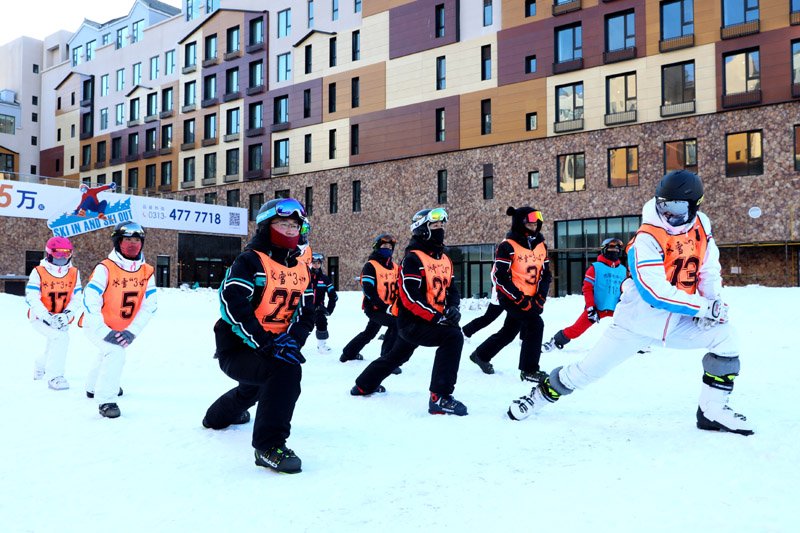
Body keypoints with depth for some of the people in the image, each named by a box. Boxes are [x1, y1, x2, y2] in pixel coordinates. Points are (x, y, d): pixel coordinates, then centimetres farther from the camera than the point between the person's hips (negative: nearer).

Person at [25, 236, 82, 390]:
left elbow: (76, 298, -4)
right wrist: (48, 317, -28)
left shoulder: (74, 273, -2)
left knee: (53, 348, 23)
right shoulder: (38, 272, -12)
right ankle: (54, 377, -21)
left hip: (62, 320, 5)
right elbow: (31, 298, -17)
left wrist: (67, 315, -21)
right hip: (40, 318, -5)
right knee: (61, 337, -30)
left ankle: (40, 366, 58)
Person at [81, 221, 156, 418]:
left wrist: (132, 332, -21)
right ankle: (105, 400, -16)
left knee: (107, 355, 28)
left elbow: (149, 306, -12)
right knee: (116, 353, -29)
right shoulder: (105, 268, -24)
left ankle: (94, 387, 57)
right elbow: (90, 301, -28)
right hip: (96, 324, -6)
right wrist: (105, 332, -32)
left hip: (122, 328, 7)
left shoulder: (147, 272, -10)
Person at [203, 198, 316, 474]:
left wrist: (291, 341, -15)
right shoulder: (250, 261, -15)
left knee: (252, 389, 34)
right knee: (286, 371, -34)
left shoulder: (302, 270, 7)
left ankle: (220, 415, 68)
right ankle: (269, 446, -25)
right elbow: (233, 304, -26)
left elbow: (306, 314, 5)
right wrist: (264, 342, -32)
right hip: (237, 349, -8)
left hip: (273, 346, 8)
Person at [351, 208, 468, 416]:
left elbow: (451, 288, 17)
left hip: (431, 320, 9)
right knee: (453, 336, -28)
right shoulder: (413, 259, -15)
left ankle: (364, 385, 49)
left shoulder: (445, 260, 12)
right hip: (412, 322, -9)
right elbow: (410, 296, -22)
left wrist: (452, 308, -5)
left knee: (397, 356, 26)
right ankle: (440, 398, -25)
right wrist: (437, 317, -25)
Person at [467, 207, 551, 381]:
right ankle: (529, 371, -9)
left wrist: (541, 297, -1)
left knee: (509, 332, 17)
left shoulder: (541, 246, 8)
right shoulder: (507, 247, -14)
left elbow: (545, 273, 12)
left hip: (530, 298, 7)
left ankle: (481, 355, 40)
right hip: (511, 297, -7)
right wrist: (519, 299, -21)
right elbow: (500, 277, -17)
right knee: (535, 324, -20)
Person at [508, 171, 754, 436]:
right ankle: (542, 394, 20)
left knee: (725, 336, -14)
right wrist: (704, 307, -26)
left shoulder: (700, 226, -3)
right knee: (589, 369, -4)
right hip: (639, 317, -5)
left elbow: (709, 268, 9)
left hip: (678, 320, 5)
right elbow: (655, 292, -29)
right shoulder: (646, 240, -23)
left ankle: (712, 410, 0)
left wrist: (714, 300, -8)